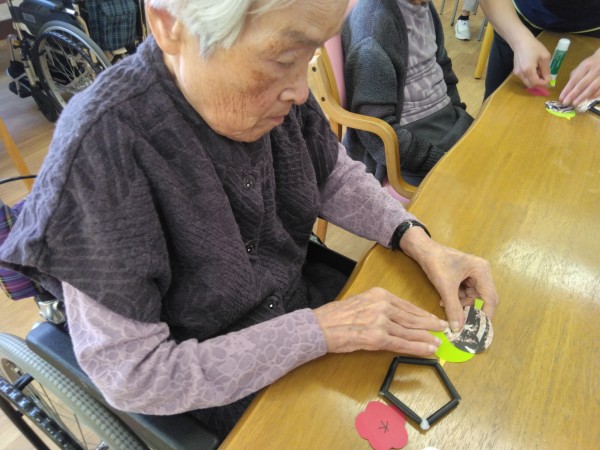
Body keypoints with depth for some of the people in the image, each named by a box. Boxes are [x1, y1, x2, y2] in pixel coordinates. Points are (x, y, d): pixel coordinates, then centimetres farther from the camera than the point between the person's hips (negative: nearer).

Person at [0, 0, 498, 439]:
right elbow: (130, 375, -26)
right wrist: (321, 330, -27)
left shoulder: (269, 90, -15)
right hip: (219, 388, -4)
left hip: (303, 302, 5)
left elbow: (337, 177, 1)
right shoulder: (102, 147, -31)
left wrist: (420, 242, -14)